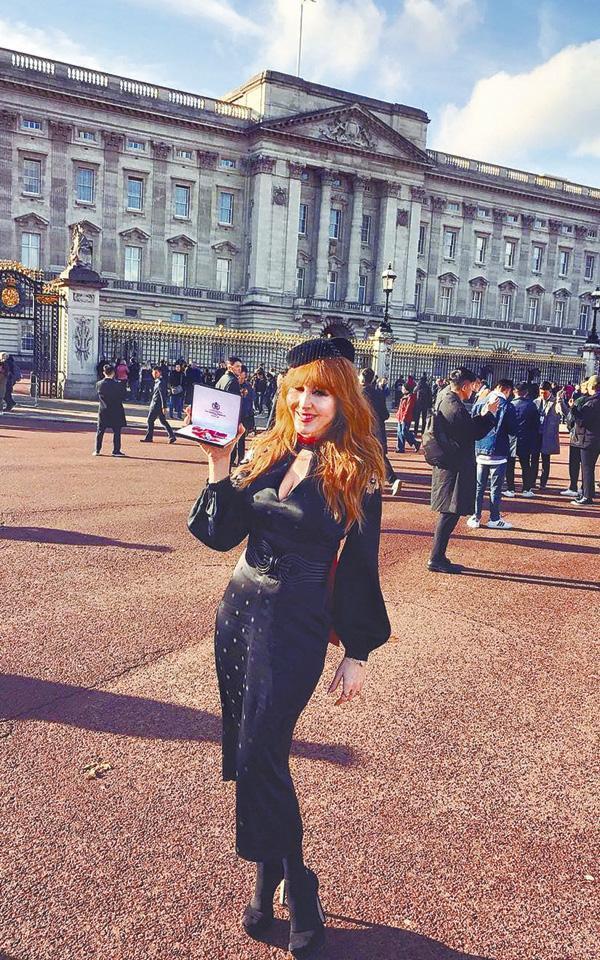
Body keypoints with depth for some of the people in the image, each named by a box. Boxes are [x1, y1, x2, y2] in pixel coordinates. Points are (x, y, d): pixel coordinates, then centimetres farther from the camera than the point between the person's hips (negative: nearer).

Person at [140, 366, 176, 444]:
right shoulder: (157, 381, 14)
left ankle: (148, 437, 8)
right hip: (156, 404, 10)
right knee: (163, 421, 11)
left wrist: (164, 407, -23)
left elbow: (163, 395, -20)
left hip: (157, 405, -10)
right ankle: (172, 436, 11)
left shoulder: (161, 382, -17)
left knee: (150, 420, -1)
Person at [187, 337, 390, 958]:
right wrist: (218, 463, -9)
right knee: (246, 753, 12)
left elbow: (359, 567, -4)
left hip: (295, 625, -5)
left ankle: (295, 888, 18)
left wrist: (357, 654, -2)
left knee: (260, 756, -5)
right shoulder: (268, 454, 5)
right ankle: (271, 879, 31)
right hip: (239, 609, 6)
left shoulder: (356, 474, -7)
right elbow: (221, 534, 2)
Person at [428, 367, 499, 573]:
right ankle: (436, 559, 2)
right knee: (450, 513, -4)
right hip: (454, 467, -11)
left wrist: (483, 414, 10)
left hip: (448, 464, 11)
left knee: (449, 513, 15)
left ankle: (438, 557, 21)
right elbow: (475, 433, -14)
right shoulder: (455, 407, -20)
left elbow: (467, 427, 17)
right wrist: (489, 413, -3)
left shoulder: (444, 400, 11)